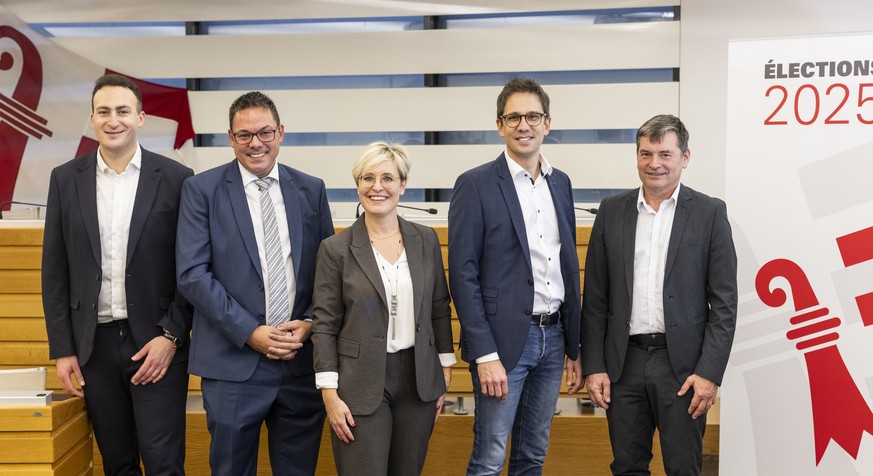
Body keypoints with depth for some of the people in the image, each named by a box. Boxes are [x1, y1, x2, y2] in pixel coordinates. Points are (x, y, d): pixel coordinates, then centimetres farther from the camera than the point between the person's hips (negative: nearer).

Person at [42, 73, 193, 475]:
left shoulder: (175, 179, -3)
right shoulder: (66, 179, 5)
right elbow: (55, 271, 6)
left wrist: (171, 336, -9)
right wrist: (62, 350, 2)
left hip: (156, 342, -3)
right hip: (94, 344, 3)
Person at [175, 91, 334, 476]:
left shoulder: (311, 190, 8)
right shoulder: (202, 189, -1)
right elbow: (192, 273, -7)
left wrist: (310, 324, -6)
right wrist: (249, 332, -13)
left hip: (303, 360, 3)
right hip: (234, 361, -2)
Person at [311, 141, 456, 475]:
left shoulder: (426, 240, 4)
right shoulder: (336, 248, -5)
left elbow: (439, 309, 10)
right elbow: (325, 326, -5)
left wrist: (445, 370, 7)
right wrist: (330, 395, -9)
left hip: (419, 379, 3)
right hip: (361, 384, -3)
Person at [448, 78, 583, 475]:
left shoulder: (560, 182, 11)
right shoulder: (476, 185, -7)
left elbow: (569, 267, 15)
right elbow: (463, 275, -11)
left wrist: (575, 348, 12)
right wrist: (485, 354, -16)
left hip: (553, 338, 6)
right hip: (503, 338, -6)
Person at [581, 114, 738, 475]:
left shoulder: (709, 213, -1)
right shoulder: (612, 211, 6)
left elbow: (724, 302, -3)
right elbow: (595, 299, 6)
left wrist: (710, 372, -10)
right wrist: (594, 366, 1)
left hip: (682, 363, -2)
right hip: (624, 363, 2)